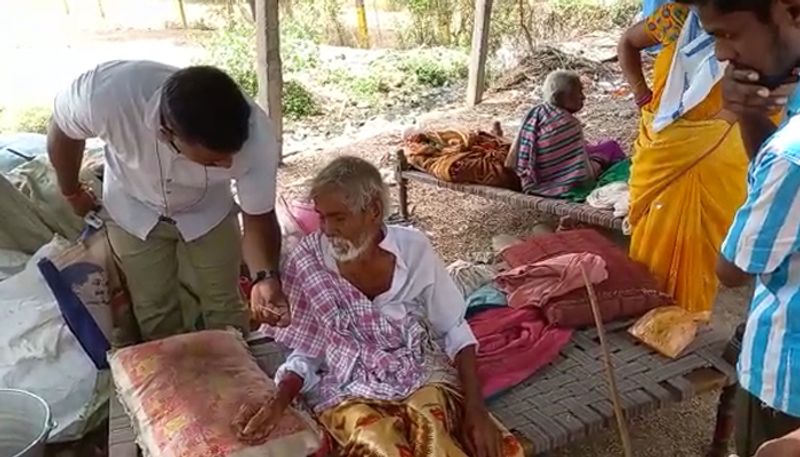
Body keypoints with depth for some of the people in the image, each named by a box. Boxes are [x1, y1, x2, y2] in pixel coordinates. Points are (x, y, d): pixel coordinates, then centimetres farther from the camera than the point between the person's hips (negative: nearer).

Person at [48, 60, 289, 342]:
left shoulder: (257, 137, -37)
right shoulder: (105, 94, -40)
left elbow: (259, 216, -22)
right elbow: (63, 131, -15)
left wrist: (266, 276, -40)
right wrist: (72, 193, 2)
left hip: (208, 213, 0)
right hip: (134, 213, 0)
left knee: (224, 307, 11)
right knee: (155, 313, 10)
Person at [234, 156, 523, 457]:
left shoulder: (413, 248, -6)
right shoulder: (308, 260, -7)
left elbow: (455, 332, 0)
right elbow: (306, 354, 1)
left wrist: (475, 408, -10)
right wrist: (276, 404, -17)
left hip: (423, 377, 1)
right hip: (347, 391, 0)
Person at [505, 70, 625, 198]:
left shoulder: (534, 113, -3)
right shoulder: (567, 124, -25)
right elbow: (583, 174, -24)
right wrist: (599, 159, -2)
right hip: (561, 188, -8)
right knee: (611, 147, 7)